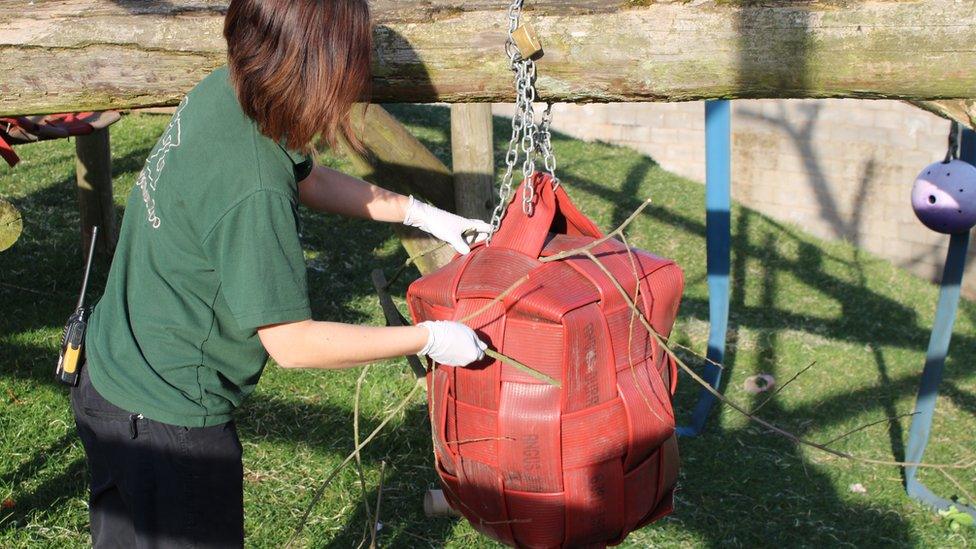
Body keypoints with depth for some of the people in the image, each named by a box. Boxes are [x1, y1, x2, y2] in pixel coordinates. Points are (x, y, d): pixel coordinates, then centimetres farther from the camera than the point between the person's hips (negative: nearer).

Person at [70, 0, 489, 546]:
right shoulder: (252, 191, -32)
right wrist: (428, 339, -15)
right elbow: (292, 343, -24)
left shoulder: (221, 93, -7)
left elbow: (309, 178, 12)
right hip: (166, 420, -8)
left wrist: (421, 213, 11)